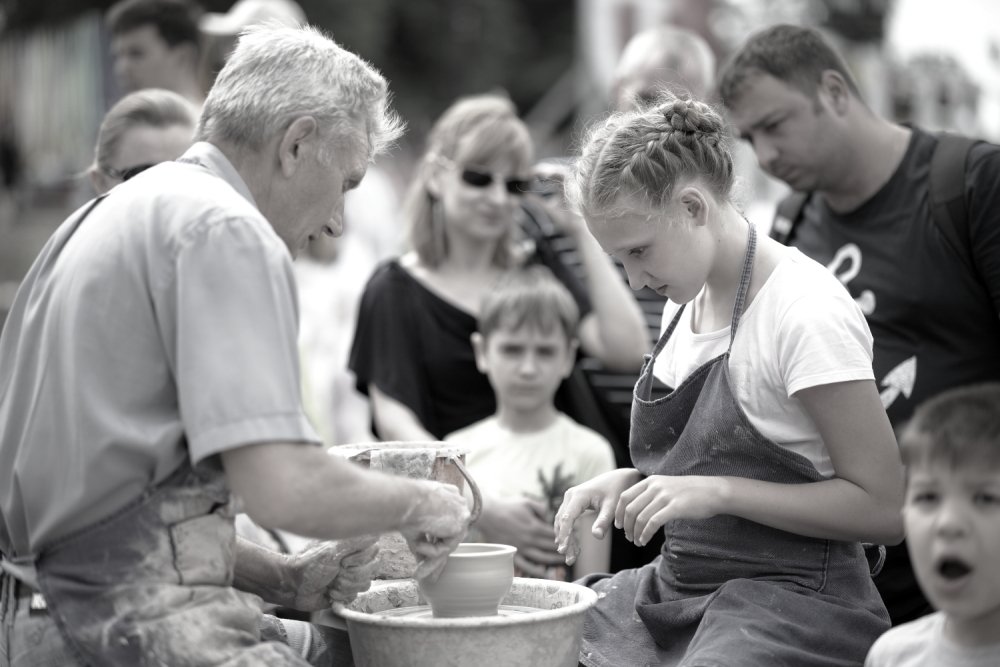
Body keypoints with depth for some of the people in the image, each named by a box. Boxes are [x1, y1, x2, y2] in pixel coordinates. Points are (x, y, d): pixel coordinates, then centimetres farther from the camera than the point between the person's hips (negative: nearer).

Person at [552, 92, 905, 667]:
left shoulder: (807, 313, -14)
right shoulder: (687, 303, 11)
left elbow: (884, 509, -15)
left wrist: (717, 491, -20)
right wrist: (631, 483, 3)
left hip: (791, 597, -8)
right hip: (682, 583, 8)